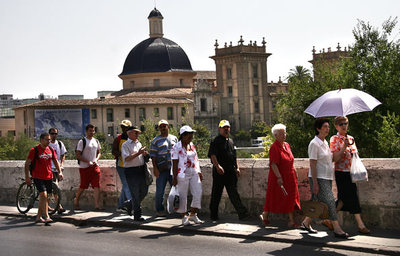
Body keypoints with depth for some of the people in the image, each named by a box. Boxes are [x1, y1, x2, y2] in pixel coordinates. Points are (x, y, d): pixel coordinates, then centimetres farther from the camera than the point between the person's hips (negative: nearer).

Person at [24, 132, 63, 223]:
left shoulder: (51, 150, 9)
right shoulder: (34, 150, -7)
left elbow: (55, 161, 17)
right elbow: (27, 164, -4)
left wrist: (60, 172, 3)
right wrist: (27, 177, -9)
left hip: (48, 177, 5)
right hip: (38, 177, -5)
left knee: (43, 197, 10)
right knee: (43, 195, -17)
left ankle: (38, 217, 20)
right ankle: (46, 217, -18)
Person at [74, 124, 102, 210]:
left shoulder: (96, 141, 12)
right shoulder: (82, 142, -6)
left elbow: (99, 152, 21)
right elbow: (78, 155, -9)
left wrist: (96, 160, -1)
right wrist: (88, 162, -17)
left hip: (95, 166, 5)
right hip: (84, 167, -5)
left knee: (97, 185, -5)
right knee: (83, 186, 2)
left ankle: (97, 205, -5)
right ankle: (76, 200, 26)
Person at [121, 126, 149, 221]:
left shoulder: (139, 143, 17)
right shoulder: (125, 145, -6)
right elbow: (127, 158, -18)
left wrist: (145, 154, 6)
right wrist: (138, 153, -21)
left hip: (141, 170, 7)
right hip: (131, 171, -7)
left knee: (144, 191, 12)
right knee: (135, 194, -4)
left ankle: (131, 206, 34)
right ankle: (137, 216, 2)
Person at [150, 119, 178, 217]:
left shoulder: (174, 138, 14)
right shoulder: (156, 140, 3)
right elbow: (153, 155, 0)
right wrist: (155, 168, -9)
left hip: (173, 169, 3)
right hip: (161, 170, -3)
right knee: (160, 191, 0)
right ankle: (159, 210, 10)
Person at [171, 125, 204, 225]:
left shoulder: (192, 145, 13)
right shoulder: (176, 147, -8)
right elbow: (175, 164, -9)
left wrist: (199, 172, 11)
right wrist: (175, 177, -11)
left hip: (194, 174, 6)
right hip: (183, 175, -6)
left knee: (198, 193, -1)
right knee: (183, 196, 1)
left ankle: (193, 215, 12)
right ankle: (184, 217, 12)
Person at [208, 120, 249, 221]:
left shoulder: (231, 141, 18)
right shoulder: (216, 141, -4)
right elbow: (212, 155, -16)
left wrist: (237, 168, 14)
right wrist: (217, 166, -29)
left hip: (231, 171, 5)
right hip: (220, 171, -5)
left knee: (233, 193, 1)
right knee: (216, 194, 3)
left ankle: (242, 213, -6)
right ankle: (214, 216, 13)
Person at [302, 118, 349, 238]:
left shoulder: (325, 143, 14)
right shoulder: (314, 144, -13)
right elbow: (312, 164, -16)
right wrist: (315, 183, -19)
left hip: (327, 178, 9)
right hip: (318, 178, -9)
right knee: (330, 202, -12)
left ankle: (306, 222, 26)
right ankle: (337, 229, -10)